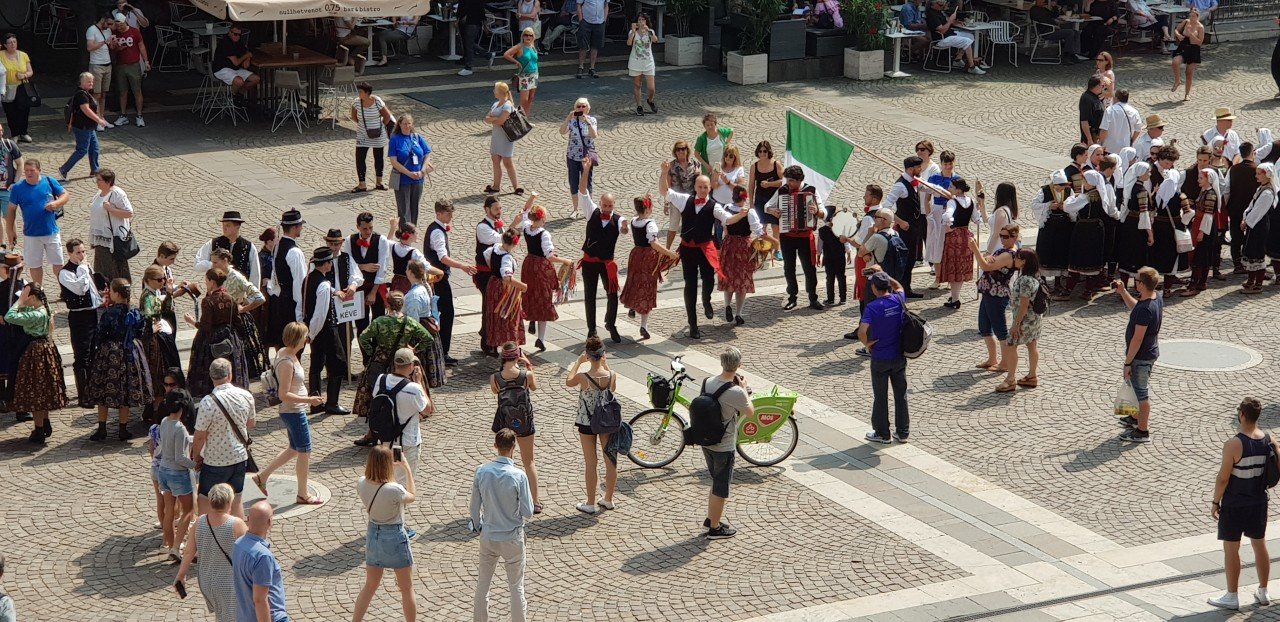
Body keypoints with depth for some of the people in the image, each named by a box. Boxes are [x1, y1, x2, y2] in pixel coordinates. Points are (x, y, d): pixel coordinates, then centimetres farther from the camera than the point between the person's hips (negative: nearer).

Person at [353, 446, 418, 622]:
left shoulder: (361, 484, -13)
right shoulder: (394, 490, -28)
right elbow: (412, 496, -5)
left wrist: (395, 468, 10)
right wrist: (407, 469, 0)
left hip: (373, 536, 5)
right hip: (395, 538, -5)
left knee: (370, 586, 22)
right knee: (407, 589, 14)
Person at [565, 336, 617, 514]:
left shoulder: (583, 377, -21)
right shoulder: (611, 375, -13)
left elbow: (568, 382, 1)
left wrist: (578, 362, 6)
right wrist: (605, 365, 10)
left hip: (587, 424, -3)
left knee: (591, 464, 6)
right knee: (610, 461, 15)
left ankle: (591, 504, 15)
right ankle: (608, 500, 27)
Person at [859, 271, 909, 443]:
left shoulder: (872, 307, -21)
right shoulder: (898, 300, -6)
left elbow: (862, 331, -32)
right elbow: (899, 287, 20)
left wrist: (867, 343, -13)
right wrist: (883, 275, 17)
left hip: (880, 358, -5)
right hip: (899, 356, 5)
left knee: (880, 397, 9)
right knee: (901, 395, 14)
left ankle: (882, 433, 18)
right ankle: (903, 432, 22)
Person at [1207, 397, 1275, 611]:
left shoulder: (1233, 445, -22)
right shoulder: (1269, 441, -5)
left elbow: (1223, 477, -18)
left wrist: (1215, 502, -7)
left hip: (1234, 505, -6)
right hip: (1259, 502, 6)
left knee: (1230, 549, 6)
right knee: (1259, 545, 17)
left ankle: (1232, 597, 12)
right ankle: (1263, 593, 27)